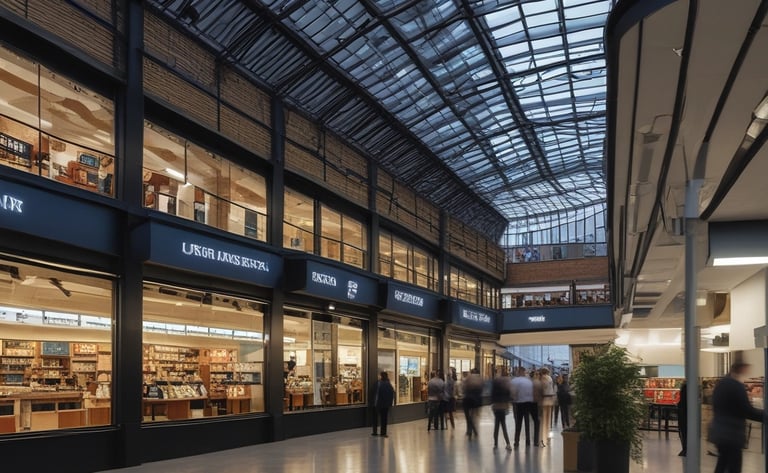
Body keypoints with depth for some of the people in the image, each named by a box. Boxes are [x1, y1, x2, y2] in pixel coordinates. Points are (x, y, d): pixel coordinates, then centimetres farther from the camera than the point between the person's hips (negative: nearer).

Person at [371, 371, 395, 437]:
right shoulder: (389, 384, 2)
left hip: (379, 403, -4)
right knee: (384, 418, 10)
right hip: (387, 404, 4)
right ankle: (383, 432, 8)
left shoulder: (379, 383, -13)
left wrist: (375, 402, -8)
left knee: (376, 417, 10)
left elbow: (377, 393, -15)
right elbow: (392, 394, 4)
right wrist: (390, 403, 11)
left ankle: (375, 432, 11)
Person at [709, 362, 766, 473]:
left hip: (719, 431, 9)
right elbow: (748, 411, -19)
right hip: (732, 434, -9)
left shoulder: (720, 384, 10)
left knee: (723, 462, 18)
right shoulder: (737, 386, -18)